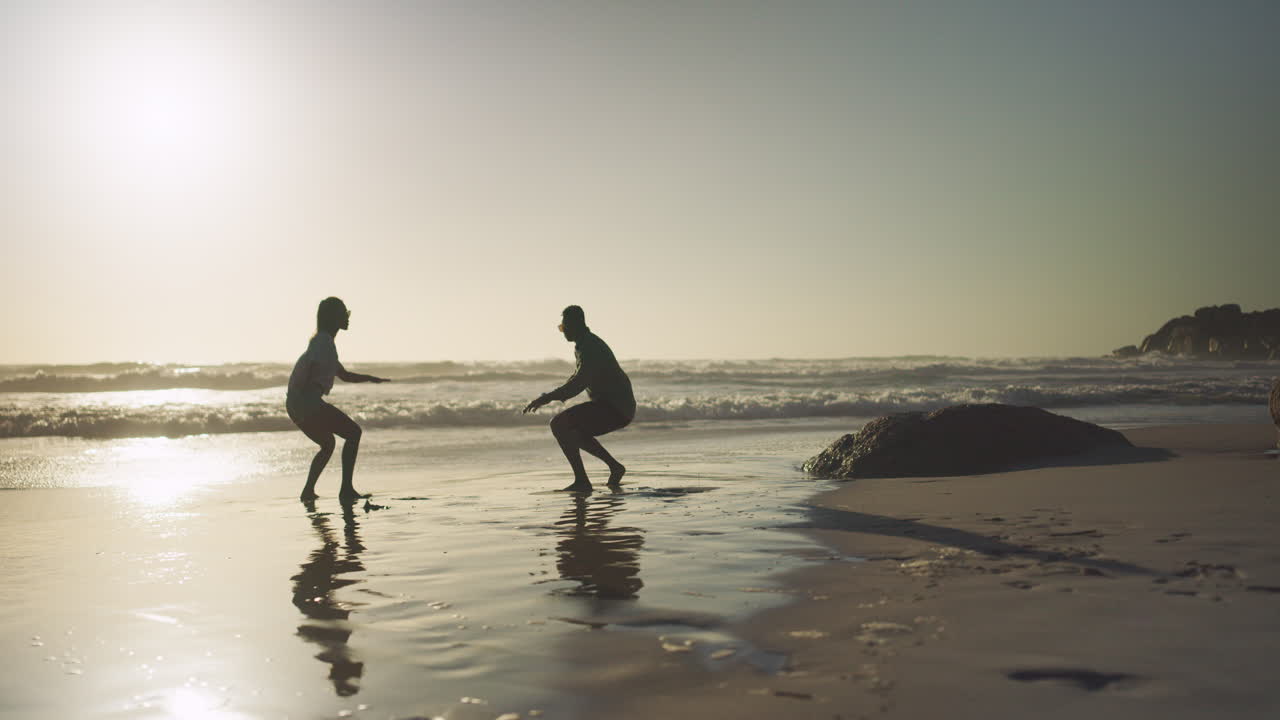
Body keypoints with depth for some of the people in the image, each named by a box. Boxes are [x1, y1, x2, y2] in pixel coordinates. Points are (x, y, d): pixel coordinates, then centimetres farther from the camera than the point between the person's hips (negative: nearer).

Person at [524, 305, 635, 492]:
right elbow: (579, 378, 28)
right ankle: (615, 467, 25)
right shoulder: (585, 344, 17)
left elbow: (578, 384, -27)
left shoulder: (590, 347, -17)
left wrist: (547, 398, -22)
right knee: (573, 431, 27)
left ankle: (581, 481, -20)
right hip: (620, 408, 10)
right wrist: (552, 397, 19)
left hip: (614, 409, -10)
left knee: (558, 424, -18)